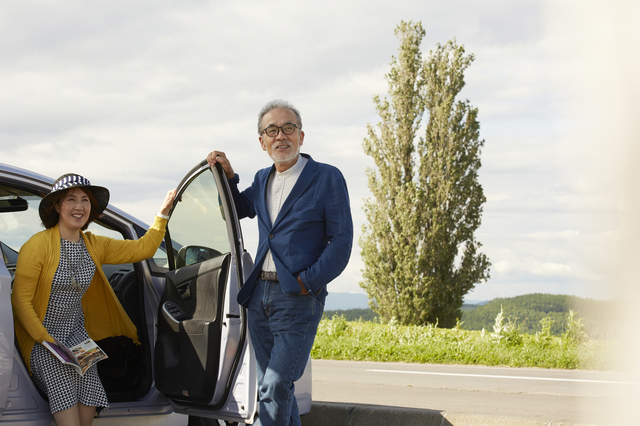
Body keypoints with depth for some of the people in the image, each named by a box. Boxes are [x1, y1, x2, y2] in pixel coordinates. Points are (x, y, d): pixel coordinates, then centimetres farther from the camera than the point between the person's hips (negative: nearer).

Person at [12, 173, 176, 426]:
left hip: (77, 336, 6)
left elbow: (143, 248, 11)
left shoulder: (94, 246, 6)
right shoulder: (38, 245, -13)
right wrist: (47, 341, -17)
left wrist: (163, 213, 2)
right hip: (41, 338, -6)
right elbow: (21, 300, -12)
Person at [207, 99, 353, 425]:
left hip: (298, 298, -7)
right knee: (270, 384, 12)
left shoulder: (327, 178, -5)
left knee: (275, 387, -12)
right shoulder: (262, 179, 13)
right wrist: (227, 175, 13)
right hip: (260, 294, 7)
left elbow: (342, 239, -8)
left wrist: (307, 282, -14)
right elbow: (237, 211, 31)